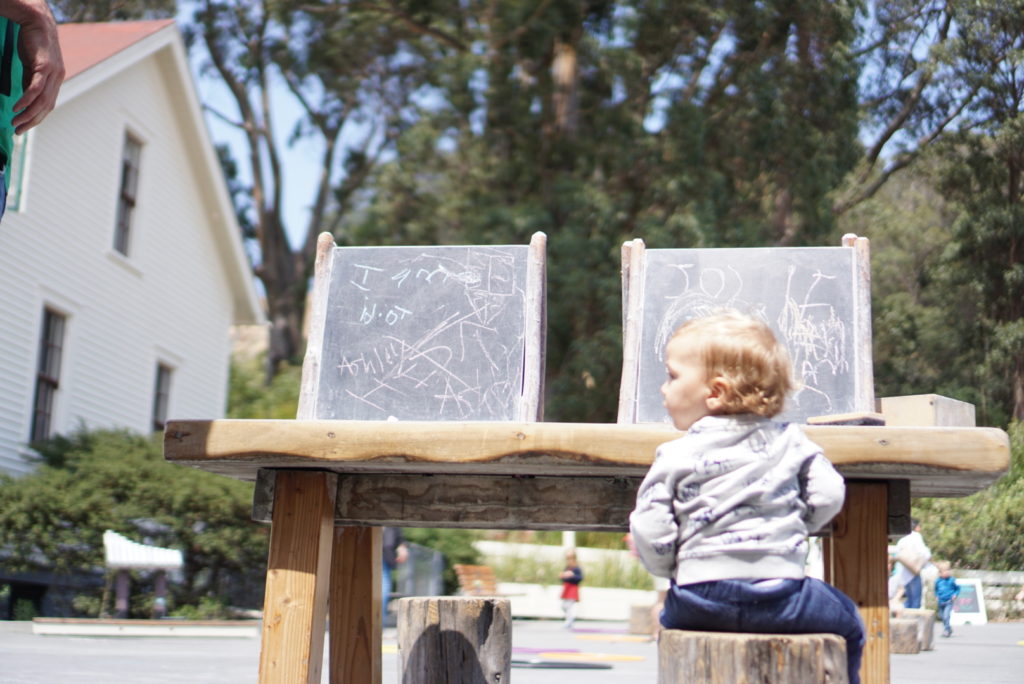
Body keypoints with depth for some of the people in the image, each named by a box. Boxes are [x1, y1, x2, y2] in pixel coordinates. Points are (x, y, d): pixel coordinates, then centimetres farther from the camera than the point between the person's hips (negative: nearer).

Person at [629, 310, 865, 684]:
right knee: (847, 623, 25)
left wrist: (670, 568, 14)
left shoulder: (674, 456, -2)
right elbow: (827, 496, 2)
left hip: (701, 600, 0)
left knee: (672, 615, 33)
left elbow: (650, 535, -7)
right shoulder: (790, 441, 5)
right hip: (780, 595, 0)